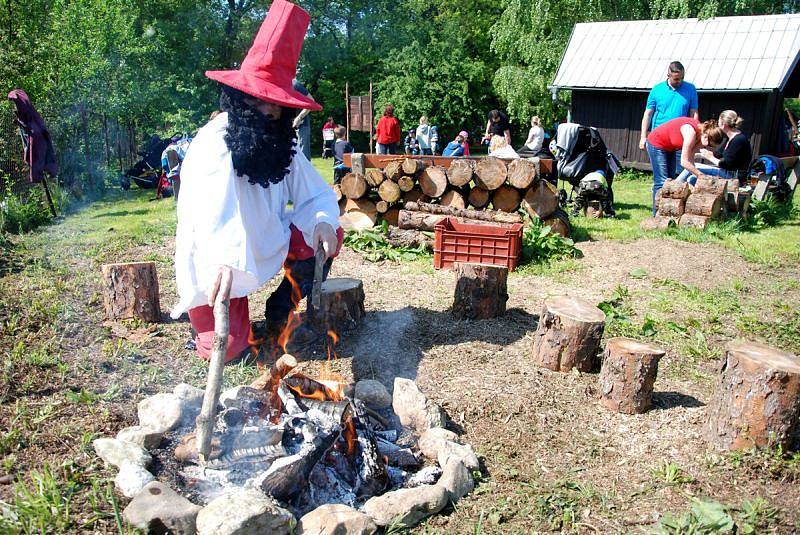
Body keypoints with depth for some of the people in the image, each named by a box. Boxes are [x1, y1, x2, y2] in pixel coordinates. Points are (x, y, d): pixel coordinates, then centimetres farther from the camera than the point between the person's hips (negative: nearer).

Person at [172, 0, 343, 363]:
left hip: (264, 244, 6)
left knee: (328, 236, -11)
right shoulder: (214, 143, -26)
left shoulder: (282, 145, -5)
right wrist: (223, 261, -63)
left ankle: (279, 314, 7)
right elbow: (213, 205, -45)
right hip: (215, 267, -6)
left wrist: (322, 221, -29)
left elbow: (316, 195, -4)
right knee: (228, 349, -14)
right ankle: (199, 309, 21)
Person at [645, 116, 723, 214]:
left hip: (671, 147, 9)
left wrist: (698, 174, -22)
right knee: (661, 182, -11)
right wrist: (701, 175, -29)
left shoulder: (701, 133, -11)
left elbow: (690, 158, -11)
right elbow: (684, 162, -33)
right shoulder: (691, 132, -34)